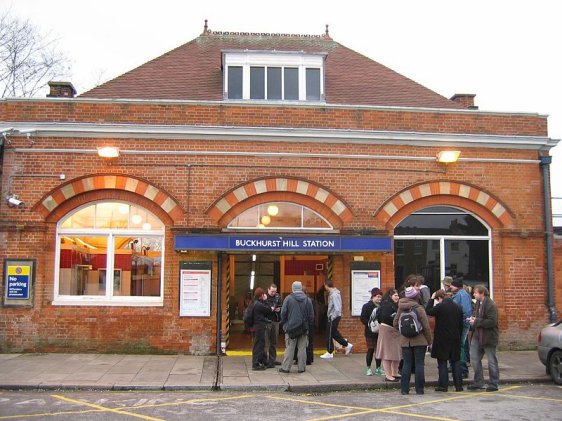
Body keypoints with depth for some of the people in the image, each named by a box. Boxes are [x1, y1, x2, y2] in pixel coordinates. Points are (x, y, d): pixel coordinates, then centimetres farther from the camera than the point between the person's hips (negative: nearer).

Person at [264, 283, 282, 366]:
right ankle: (265, 360, 0)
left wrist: (279, 309, -3)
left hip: (275, 321, 6)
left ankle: (272, 359, 23)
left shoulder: (278, 297, 8)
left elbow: (281, 306, 17)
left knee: (274, 342, 13)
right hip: (266, 321, -6)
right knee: (266, 342, -5)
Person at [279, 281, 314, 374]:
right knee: (302, 348, 8)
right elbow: (311, 315, 4)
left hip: (291, 327, -2)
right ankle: (301, 367, 11)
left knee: (289, 348, 3)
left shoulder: (288, 298, -8)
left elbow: (283, 313, -7)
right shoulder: (307, 300, 0)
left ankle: (286, 367, 5)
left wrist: (284, 322, 9)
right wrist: (308, 324, 18)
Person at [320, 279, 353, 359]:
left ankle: (329, 353, 14)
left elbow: (337, 309, -27)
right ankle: (347, 344, 25)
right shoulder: (332, 293, 7)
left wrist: (332, 318, -18)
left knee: (329, 335, 2)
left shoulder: (334, 295, -23)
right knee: (334, 333, 19)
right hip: (332, 317, 9)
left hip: (333, 318, -9)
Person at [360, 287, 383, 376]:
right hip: (370, 332, -4)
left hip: (380, 332, 4)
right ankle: (368, 368, 13)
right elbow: (363, 318, -9)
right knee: (370, 350, 1)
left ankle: (378, 368, 15)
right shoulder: (367, 306, -5)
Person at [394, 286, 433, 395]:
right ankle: (419, 389, 7)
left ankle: (404, 389, 9)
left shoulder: (401, 309, 0)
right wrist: (429, 340, -1)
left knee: (407, 364, 9)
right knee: (419, 364, 4)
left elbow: (395, 324, 7)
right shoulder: (419, 309, -11)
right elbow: (426, 326, -10)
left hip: (405, 341, 3)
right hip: (419, 341, -3)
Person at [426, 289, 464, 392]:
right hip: (455, 340, 5)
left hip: (442, 339, -5)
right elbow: (461, 324, 10)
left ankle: (443, 385, 3)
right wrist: (459, 338, 17)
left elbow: (428, 312, -4)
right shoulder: (457, 308, 6)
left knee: (442, 362, 2)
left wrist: (431, 299, 2)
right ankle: (458, 385, 12)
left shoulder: (440, 307, -14)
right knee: (455, 362, 11)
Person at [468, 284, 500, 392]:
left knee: (492, 361, 4)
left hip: (488, 337, -9)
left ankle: (493, 384, 15)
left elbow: (492, 322, -23)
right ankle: (478, 383, 19)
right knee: (474, 358, 9)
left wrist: (476, 322, -20)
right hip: (477, 336, 9)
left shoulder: (491, 305, -18)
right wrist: (473, 319, 3)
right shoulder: (478, 303, 9)